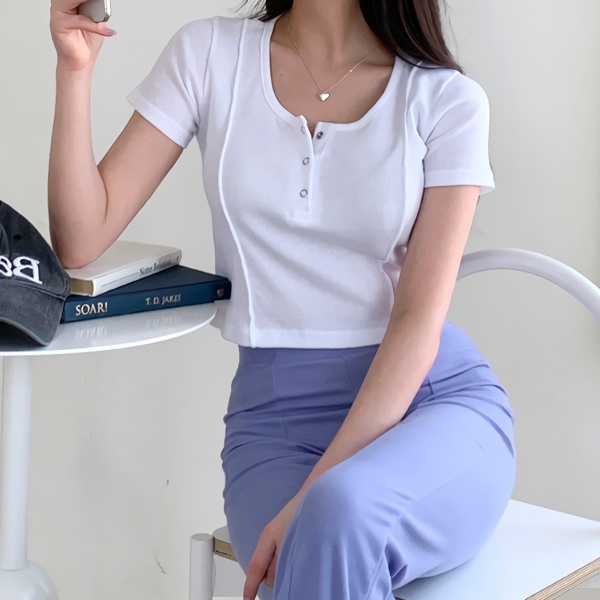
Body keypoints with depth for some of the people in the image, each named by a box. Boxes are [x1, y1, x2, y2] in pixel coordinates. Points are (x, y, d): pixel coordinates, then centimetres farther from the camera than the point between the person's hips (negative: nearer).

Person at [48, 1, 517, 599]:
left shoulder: (448, 100, -2)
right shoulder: (209, 55, 4)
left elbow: (420, 316, -10)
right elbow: (80, 241, 1)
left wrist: (318, 495, -21)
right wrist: (75, 69, -12)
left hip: (435, 397, -1)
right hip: (276, 411, 2)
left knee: (341, 516, -35)